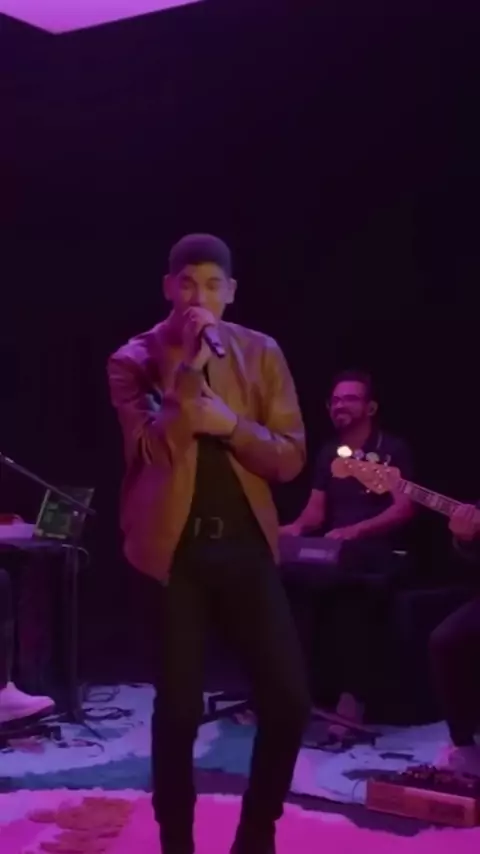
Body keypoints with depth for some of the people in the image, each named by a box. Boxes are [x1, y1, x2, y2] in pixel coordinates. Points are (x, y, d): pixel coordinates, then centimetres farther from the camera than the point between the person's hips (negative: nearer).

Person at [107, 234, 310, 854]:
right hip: (171, 548, -2)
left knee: (289, 698, -1)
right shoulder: (134, 359, -1)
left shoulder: (261, 353, 7)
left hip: (245, 543, 3)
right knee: (179, 707, 1)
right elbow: (155, 450, -17)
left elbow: (290, 458, 1)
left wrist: (230, 423, -14)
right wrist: (189, 367, -21)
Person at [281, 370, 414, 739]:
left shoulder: (393, 449, 2)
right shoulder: (329, 453, 19)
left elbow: (404, 509, -10)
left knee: (351, 586, -39)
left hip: (380, 553, -5)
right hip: (335, 552, 5)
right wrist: (297, 527, -10)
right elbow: (316, 510, 14)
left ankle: (352, 696, -35)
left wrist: (356, 531, -25)